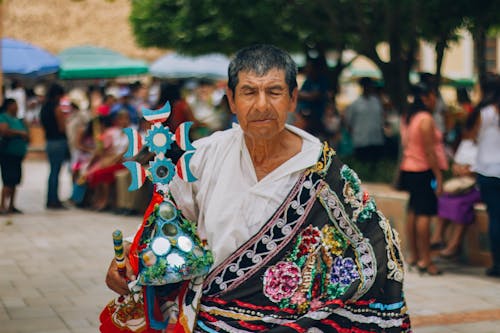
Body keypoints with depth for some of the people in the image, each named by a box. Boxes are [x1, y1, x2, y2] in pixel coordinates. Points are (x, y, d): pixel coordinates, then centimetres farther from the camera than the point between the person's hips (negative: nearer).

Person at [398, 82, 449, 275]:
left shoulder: (408, 118, 13)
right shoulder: (425, 119, -15)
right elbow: (429, 151, -17)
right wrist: (438, 176, -15)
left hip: (409, 170, 9)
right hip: (424, 171, -9)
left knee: (413, 212, 12)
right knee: (425, 214, -8)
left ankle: (413, 256, 18)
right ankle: (424, 260, -8)